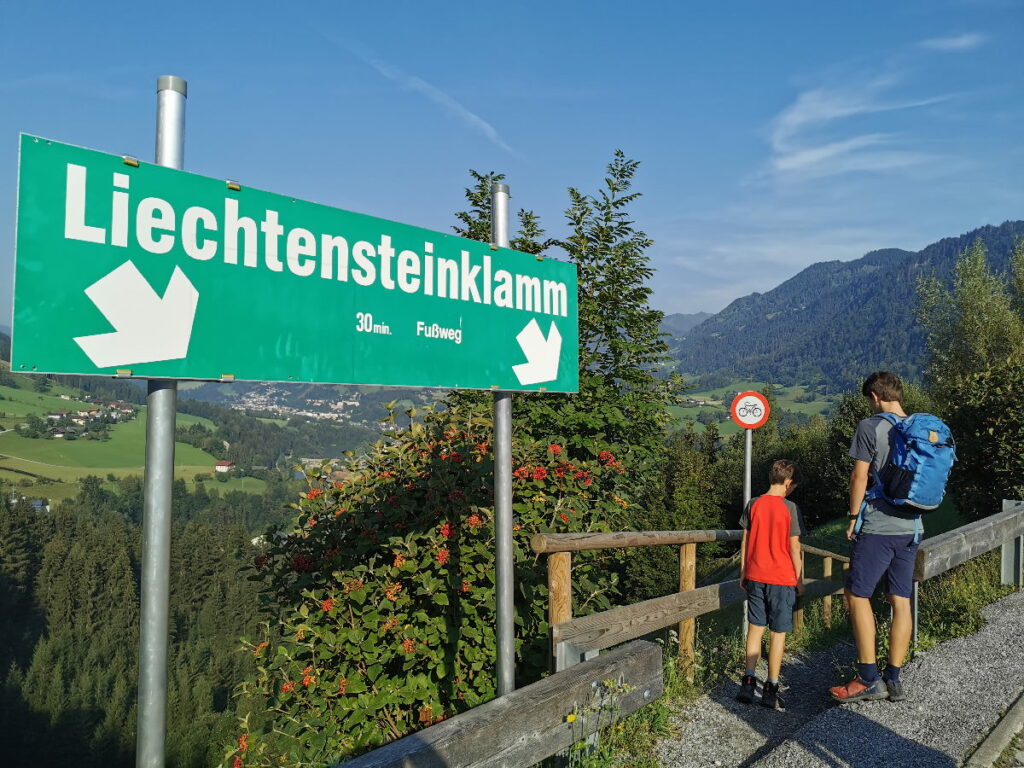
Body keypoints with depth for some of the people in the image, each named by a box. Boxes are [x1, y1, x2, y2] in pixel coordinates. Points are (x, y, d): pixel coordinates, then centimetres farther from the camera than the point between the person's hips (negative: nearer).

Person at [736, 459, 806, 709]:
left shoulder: (753, 504, 2)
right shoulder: (790, 508, -10)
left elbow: (745, 541, 6)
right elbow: (794, 548, -8)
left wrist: (743, 572, 14)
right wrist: (799, 579, 2)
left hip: (755, 576, 4)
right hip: (782, 579, -4)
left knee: (755, 628, 12)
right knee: (778, 632, 5)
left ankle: (749, 682, 8)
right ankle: (771, 689, 9)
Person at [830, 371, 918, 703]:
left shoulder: (870, 427, -10)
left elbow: (859, 477, -10)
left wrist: (853, 518, -2)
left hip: (877, 527, -7)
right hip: (911, 528, 7)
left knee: (857, 595, 2)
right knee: (901, 601, 9)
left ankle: (869, 679, 1)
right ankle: (894, 679, 15)